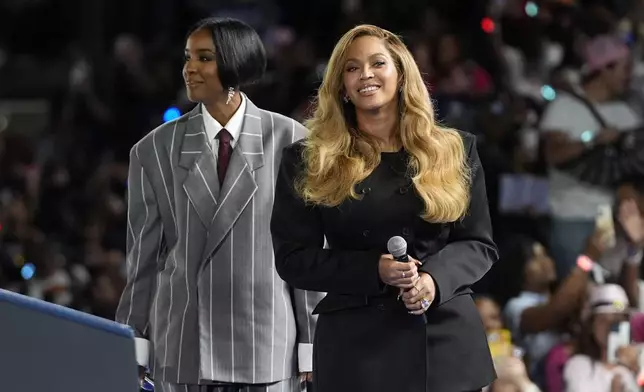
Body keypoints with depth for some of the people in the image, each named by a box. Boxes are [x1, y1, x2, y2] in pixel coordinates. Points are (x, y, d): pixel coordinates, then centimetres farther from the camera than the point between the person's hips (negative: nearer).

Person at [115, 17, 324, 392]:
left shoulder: (289, 140, -1)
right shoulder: (155, 150, 5)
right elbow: (144, 259, 7)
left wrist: (311, 348, -1)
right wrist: (133, 351, 5)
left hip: (270, 350, -2)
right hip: (182, 352, 2)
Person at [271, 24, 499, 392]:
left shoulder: (455, 151, 9)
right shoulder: (308, 162, 5)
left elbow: (480, 244, 9)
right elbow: (293, 258, 0)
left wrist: (436, 277, -12)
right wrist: (373, 270, -14)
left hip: (448, 340, 1)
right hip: (356, 343, -1)